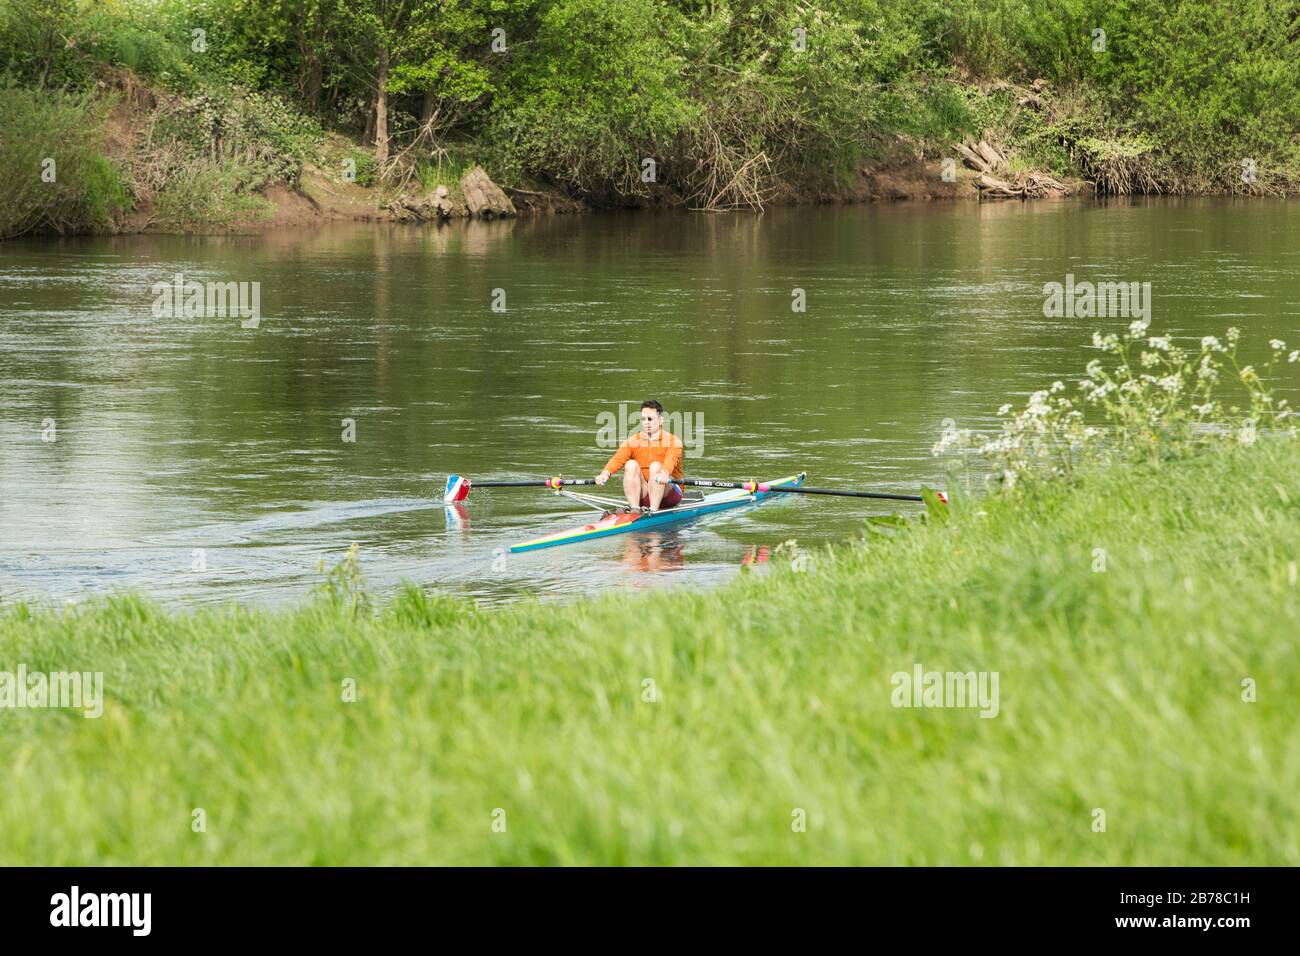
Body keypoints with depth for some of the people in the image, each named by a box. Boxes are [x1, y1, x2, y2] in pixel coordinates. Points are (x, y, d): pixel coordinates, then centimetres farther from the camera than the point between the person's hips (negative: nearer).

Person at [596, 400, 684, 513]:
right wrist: (606, 473, -34)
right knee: (631, 464, -19)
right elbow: (618, 459, -12)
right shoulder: (633, 441, 6)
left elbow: (671, 460, -25)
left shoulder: (673, 441, -3)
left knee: (655, 466, -27)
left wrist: (665, 473, -48)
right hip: (642, 495, 3)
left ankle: (653, 510, -38)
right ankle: (634, 509, -31)